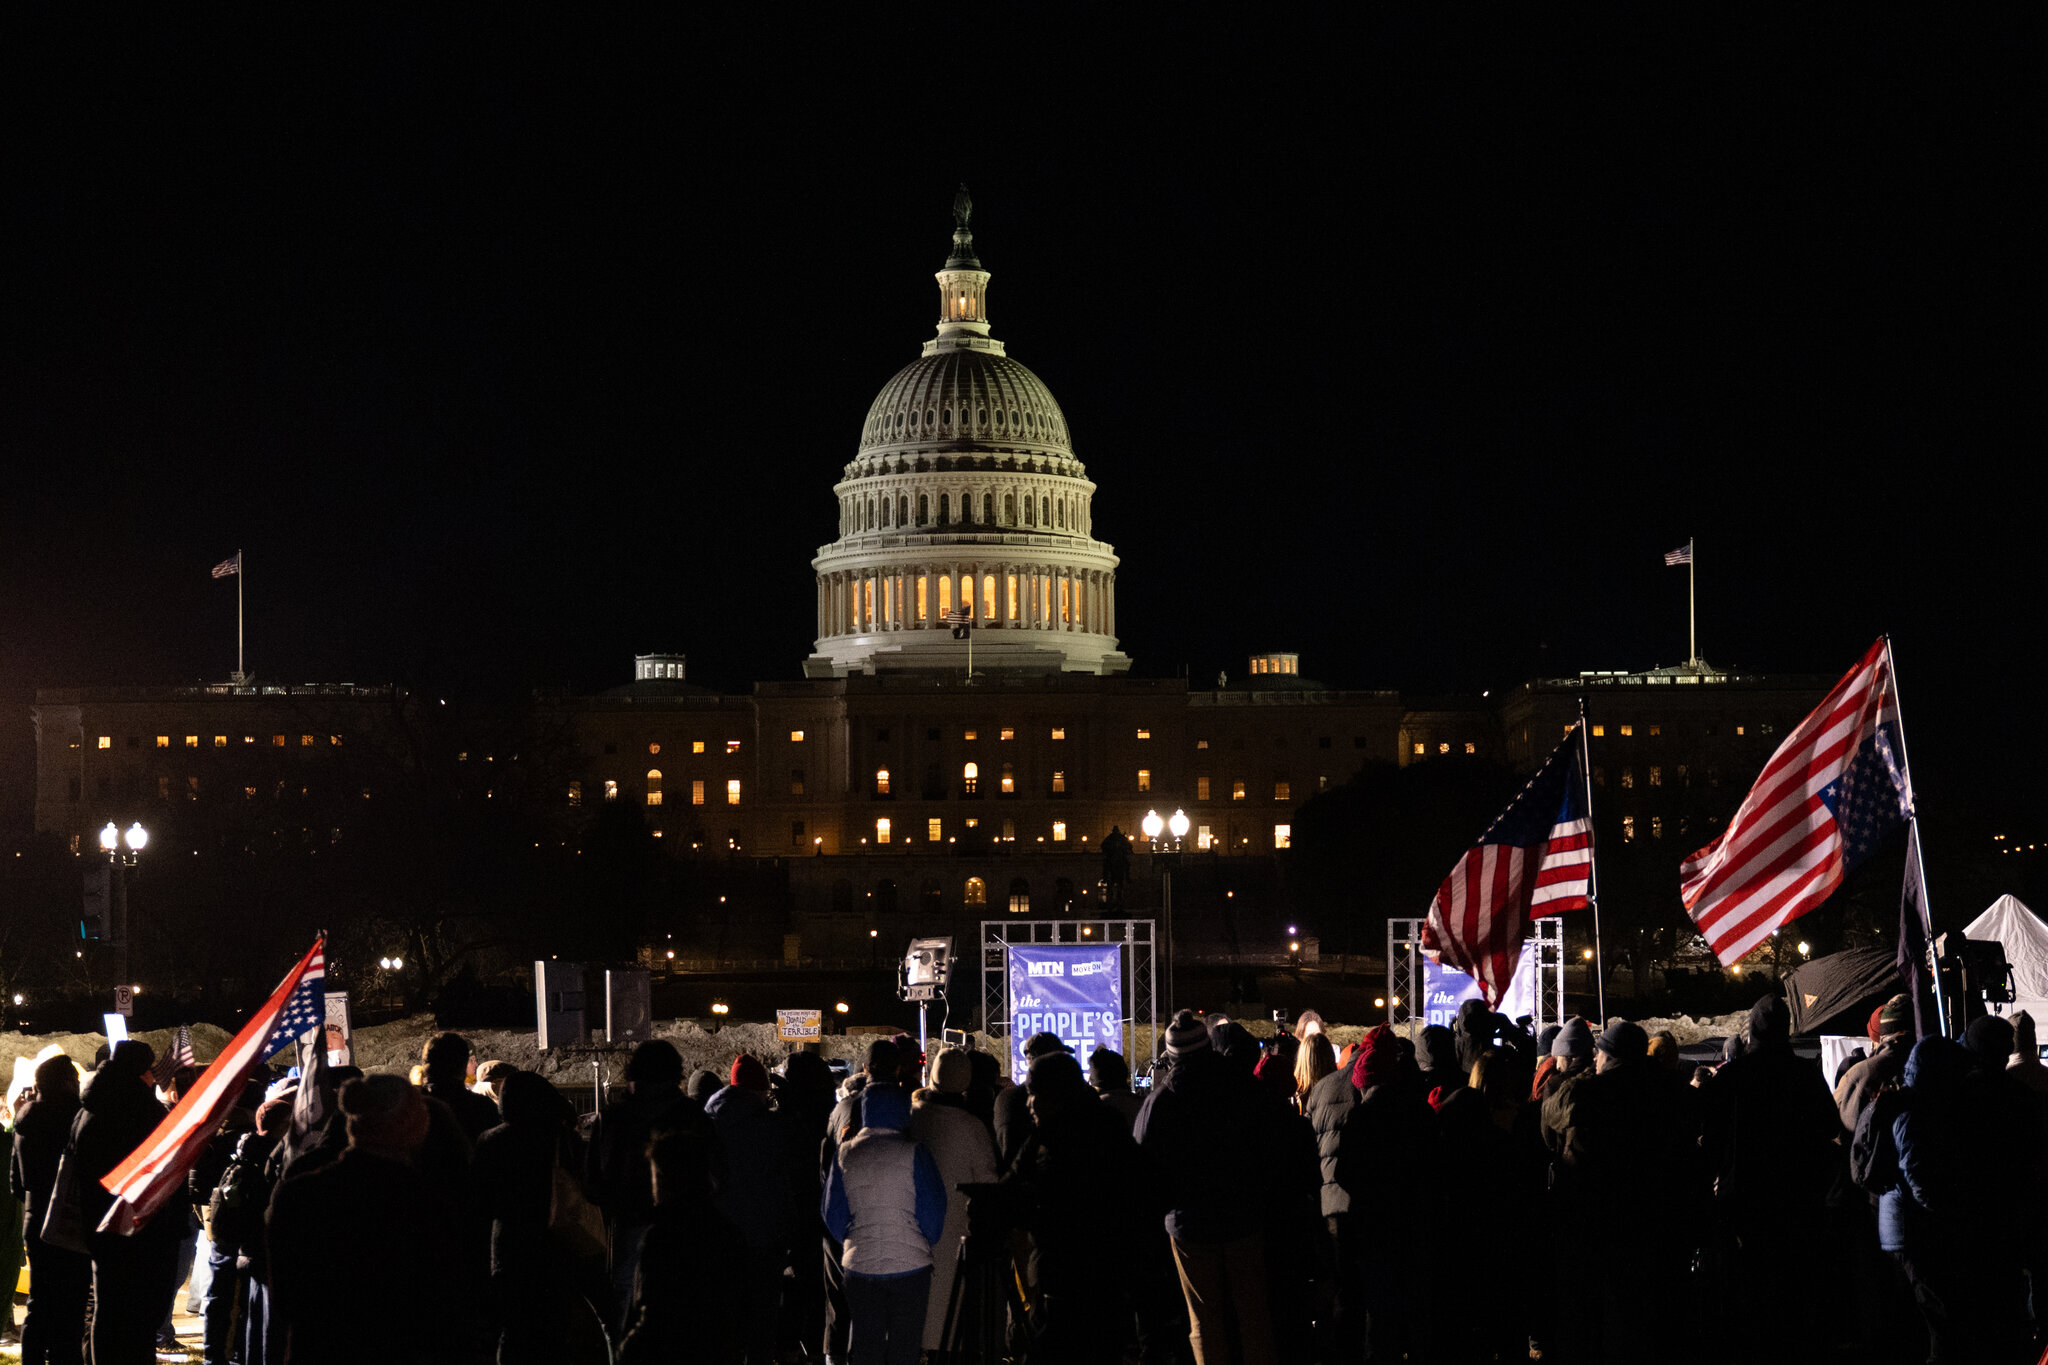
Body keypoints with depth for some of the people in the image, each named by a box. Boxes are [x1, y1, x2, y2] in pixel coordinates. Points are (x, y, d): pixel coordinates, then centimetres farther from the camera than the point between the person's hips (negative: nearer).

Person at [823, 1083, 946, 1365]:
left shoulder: (845, 1154, 3)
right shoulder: (913, 1152, -7)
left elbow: (833, 1214, 7)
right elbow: (933, 1211, -6)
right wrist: (926, 1243, 12)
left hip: (858, 1265, 3)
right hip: (910, 1264, -3)